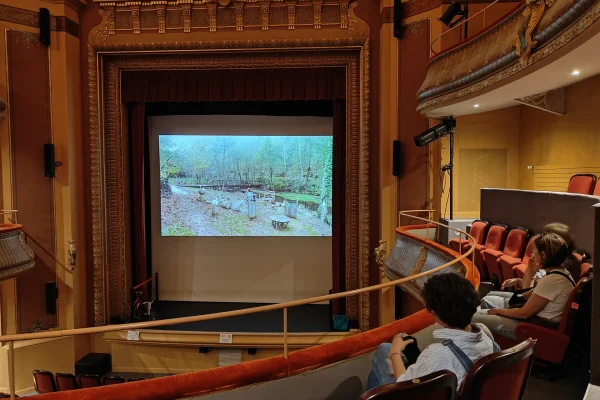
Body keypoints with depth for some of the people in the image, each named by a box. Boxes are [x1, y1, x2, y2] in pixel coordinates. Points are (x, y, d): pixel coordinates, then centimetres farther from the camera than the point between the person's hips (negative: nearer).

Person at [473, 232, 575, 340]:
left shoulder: (552, 280, -28)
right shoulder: (557, 271, 4)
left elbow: (524, 313, -22)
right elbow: (527, 295, 9)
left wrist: (497, 311, -8)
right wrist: (530, 272, 5)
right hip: (537, 315, 11)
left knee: (475, 319, -11)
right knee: (487, 299, 21)